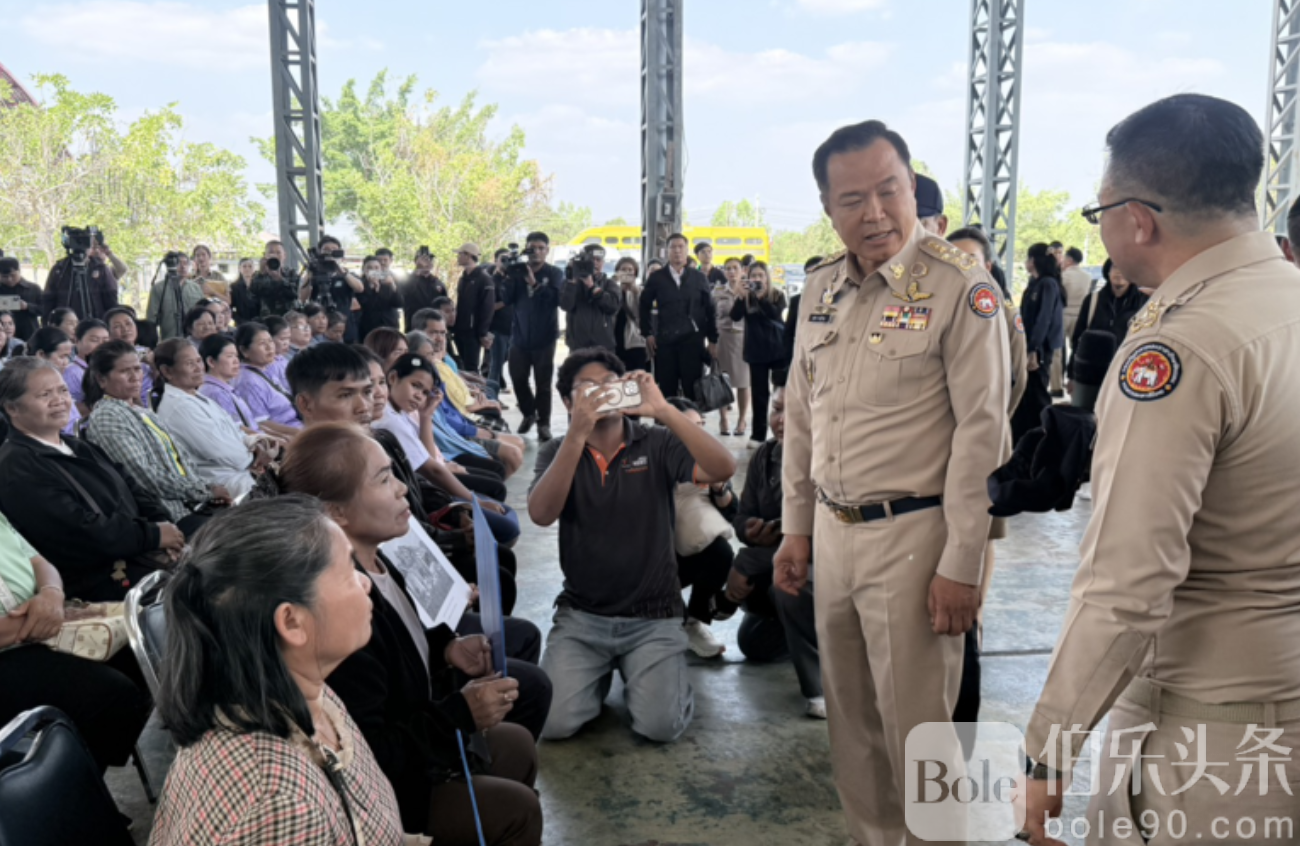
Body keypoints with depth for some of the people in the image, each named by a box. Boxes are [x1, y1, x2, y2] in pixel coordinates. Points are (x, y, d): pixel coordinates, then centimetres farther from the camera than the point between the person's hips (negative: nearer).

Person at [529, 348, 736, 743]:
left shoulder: (658, 444, -4)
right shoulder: (558, 453, 1)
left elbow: (722, 469, -21)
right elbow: (541, 514, -19)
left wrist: (663, 410, -30)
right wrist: (578, 433, -29)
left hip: (652, 616, -1)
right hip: (581, 614, 1)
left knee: (661, 725, -15)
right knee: (553, 723, -12)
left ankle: (663, 674, 18)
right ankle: (600, 672, 19)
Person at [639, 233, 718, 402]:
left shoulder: (699, 278, 8)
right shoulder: (656, 277, 6)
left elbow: (710, 310, 8)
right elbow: (645, 306, 11)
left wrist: (713, 340, 3)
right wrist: (647, 334, 2)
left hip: (693, 339, 0)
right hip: (664, 340, 0)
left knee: (693, 390, -2)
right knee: (667, 390, 3)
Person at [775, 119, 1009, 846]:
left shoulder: (961, 286, -12)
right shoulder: (822, 287, 7)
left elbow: (982, 430, -14)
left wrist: (961, 566, -15)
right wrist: (796, 527, 12)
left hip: (912, 534, -6)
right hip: (834, 530, 6)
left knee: (916, 726, 6)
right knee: (851, 717, 18)